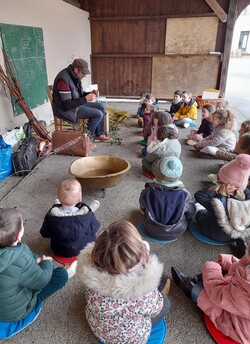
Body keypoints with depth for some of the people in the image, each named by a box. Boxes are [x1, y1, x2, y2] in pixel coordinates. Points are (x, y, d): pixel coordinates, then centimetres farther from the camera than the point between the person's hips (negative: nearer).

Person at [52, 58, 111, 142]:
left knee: (101, 106, 6)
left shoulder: (74, 76, 3)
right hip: (66, 110, -10)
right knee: (98, 114, -17)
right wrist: (85, 99, -25)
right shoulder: (63, 80, -25)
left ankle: (99, 134, 14)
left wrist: (90, 93, -4)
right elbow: (67, 105, -27)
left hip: (76, 103, 10)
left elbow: (79, 94, 16)